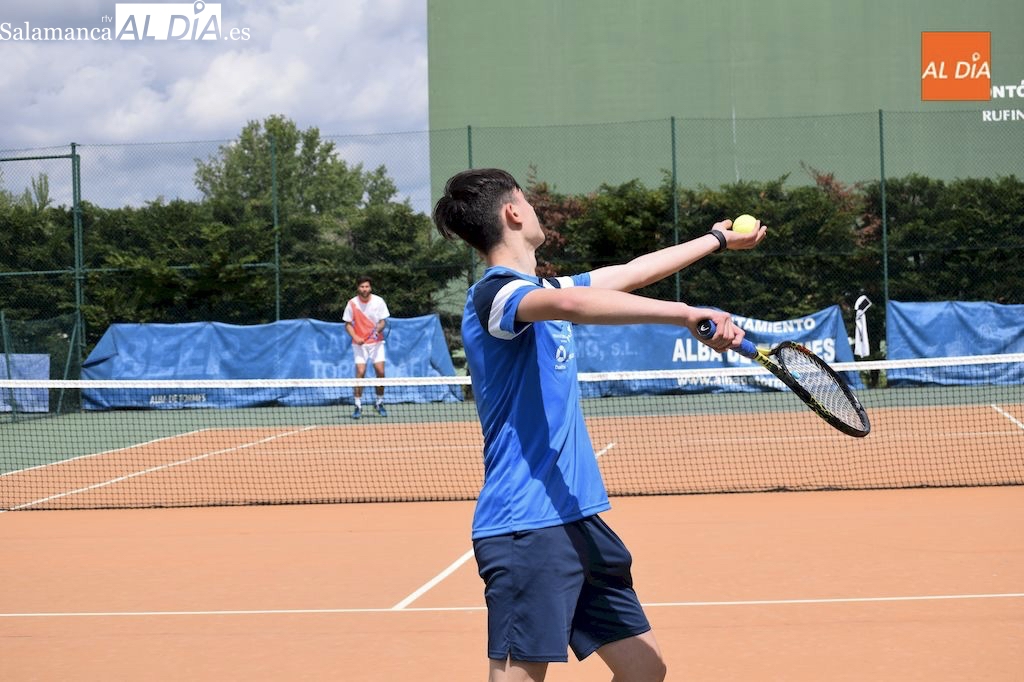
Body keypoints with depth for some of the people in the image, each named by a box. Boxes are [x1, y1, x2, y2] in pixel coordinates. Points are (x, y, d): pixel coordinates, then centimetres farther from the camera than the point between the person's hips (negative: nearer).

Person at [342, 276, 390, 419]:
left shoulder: (378, 301, -4)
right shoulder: (352, 303, -5)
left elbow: (383, 321, -1)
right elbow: (348, 324, 1)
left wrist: (378, 329, -22)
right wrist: (355, 337, -15)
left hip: (376, 342, 1)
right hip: (360, 343, -1)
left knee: (380, 371, -6)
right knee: (360, 372, -11)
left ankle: (379, 403, 13)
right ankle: (358, 406, -2)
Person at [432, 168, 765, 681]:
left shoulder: (539, 289, 18)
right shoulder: (495, 293, -12)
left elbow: (630, 273, 33)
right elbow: (569, 302, -34)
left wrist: (717, 240, 43)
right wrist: (685, 314, -41)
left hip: (580, 521, 10)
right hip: (525, 529, -10)